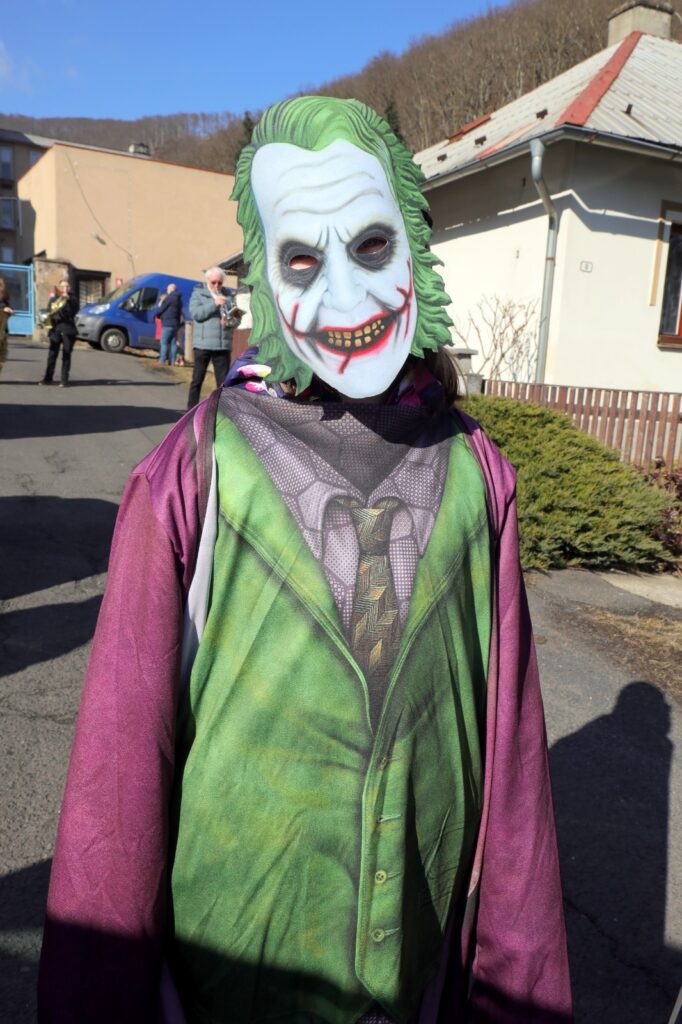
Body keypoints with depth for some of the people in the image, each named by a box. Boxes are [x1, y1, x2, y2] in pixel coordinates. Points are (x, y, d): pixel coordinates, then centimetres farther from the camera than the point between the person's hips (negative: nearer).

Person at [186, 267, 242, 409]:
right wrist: (214, 303, -18)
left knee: (223, 381, 1)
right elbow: (195, 313, -10)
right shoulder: (198, 293, 6)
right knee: (197, 380, 4)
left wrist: (230, 321, -15)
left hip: (223, 345, 2)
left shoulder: (228, 295, 13)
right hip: (203, 344, -2)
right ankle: (191, 410, 11)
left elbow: (236, 317, 8)